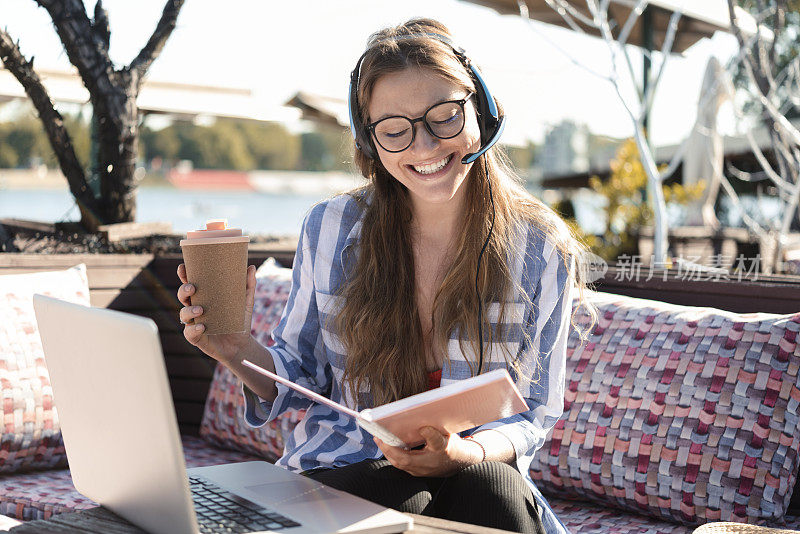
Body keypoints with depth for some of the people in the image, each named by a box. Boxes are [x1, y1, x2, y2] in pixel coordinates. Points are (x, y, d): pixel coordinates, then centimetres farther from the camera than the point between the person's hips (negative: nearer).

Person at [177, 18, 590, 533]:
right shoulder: (330, 228, -4)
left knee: (494, 491, -34)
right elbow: (304, 380, 6)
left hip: (477, 473, 0)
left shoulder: (541, 250, -6)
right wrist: (240, 352, -17)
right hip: (345, 469, 0)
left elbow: (534, 414, 0)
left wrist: (462, 453, -23)